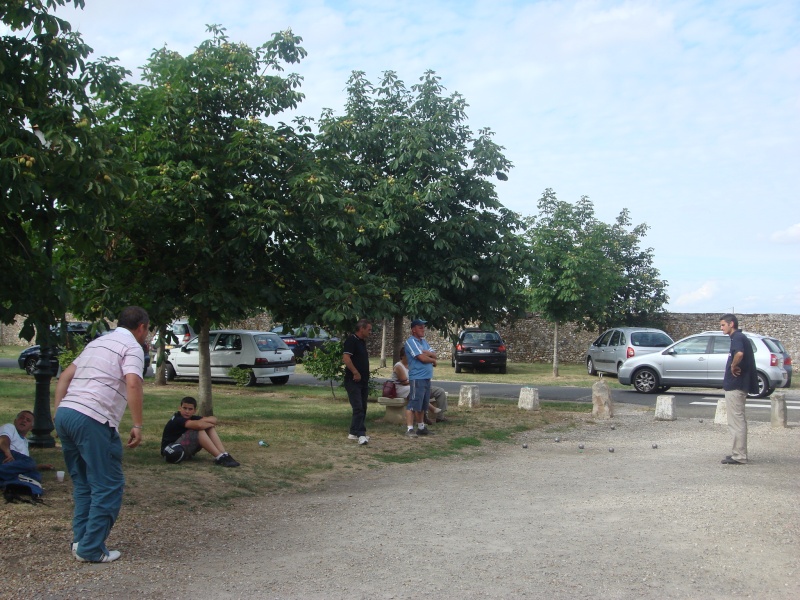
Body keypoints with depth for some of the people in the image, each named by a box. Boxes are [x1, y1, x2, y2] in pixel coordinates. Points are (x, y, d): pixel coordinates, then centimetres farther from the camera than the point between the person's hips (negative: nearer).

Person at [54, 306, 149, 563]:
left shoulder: (97, 342, 25)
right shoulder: (132, 347, 1)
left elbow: (65, 377, 24)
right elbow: (133, 384, -16)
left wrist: (58, 412, 21)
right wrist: (137, 426, -13)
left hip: (65, 414, 8)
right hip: (92, 420, -8)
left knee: (83, 484, 19)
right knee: (108, 486, 1)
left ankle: (81, 540, 20)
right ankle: (92, 549, 2)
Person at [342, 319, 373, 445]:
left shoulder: (362, 342, 17)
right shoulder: (351, 340, -12)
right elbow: (346, 358, -22)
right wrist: (356, 373, -21)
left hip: (363, 380, 10)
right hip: (353, 381, -10)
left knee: (362, 408, 12)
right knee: (358, 408, -13)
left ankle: (354, 433, 19)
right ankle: (360, 434, -16)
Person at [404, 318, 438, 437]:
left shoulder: (424, 341, 17)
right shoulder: (411, 342, -10)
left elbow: (434, 355, 9)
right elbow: (422, 358, -17)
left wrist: (426, 353, -11)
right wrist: (433, 360, 1)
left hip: (427, 377, 9)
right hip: (417, 378, -9)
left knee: (423, 405, 15)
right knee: (413, 404, -10)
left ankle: (421, 427, 24)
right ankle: (409, 429, -9)